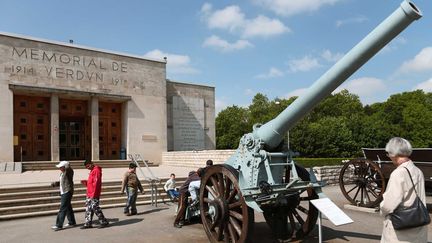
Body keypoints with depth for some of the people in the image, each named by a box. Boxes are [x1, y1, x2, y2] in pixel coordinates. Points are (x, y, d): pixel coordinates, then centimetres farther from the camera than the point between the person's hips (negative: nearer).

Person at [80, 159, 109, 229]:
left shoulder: (96, 170, -13)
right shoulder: (92, 171, 19)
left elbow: (96, 182, -19)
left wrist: (94, 194, -22)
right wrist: (86, 182, 8)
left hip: (94, 194, -10)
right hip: (89, 194, 10)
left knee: (95, 207, -7)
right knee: (88, 208, 9)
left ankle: (104, 222, 1)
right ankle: (88, 223, 15)